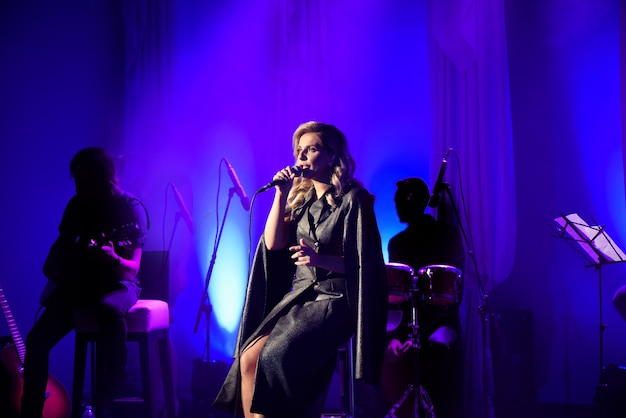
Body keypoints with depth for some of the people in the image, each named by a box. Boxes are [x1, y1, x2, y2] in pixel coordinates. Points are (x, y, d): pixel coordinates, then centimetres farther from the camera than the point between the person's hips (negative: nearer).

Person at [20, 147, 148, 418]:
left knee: (108, 309, -41)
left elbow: (133, 268, -16)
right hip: (75, 281, 5)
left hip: (116, 282, -5)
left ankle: (115, 379, -18)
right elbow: (62, 243, 21)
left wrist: (113, 259, -37)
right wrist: (52, 266, 1)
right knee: (37, 339, -16)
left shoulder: (131, 208, -11)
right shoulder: (76, 204, 5)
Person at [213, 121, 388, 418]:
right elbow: (273, 243, 2)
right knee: (249, 357, -16)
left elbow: (364, 262, -11)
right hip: (298, 297, 6)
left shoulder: (352, 199, -8)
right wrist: (281, 195, -6)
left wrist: (320, 259, -25)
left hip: (334, 301, -6)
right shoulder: (301, 197, 12)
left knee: (276, 357, -26)